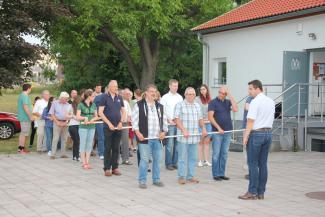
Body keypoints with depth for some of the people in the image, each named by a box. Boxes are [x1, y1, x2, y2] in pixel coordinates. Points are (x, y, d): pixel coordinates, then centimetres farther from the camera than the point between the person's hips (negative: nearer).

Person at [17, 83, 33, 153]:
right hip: (25, 118, -10)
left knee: (23, 133, 16)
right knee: (24, 133, -5)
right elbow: (25, 107, -26)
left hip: (22, 117, 10)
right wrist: (31, 116, -22)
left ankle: (20, 148, 21)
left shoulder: (21, 95, 15)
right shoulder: (25, 96, -18)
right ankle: (21, 149, -2)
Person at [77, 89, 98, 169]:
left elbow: (96, 116, 10)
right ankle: (84, 163, 5)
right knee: (83, 144, 0)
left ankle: (87, 162, 12)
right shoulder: (81, 104, -5)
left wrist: (92, 120, -9)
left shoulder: (93, 105, 9)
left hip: (92, 127, 4)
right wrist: (85, 118, -23)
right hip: (83, 127, -4)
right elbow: (78, 117, -8)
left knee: (89, 145, 6)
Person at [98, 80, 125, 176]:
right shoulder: (105, 97, -2)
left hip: (118, 127, 4)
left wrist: (121, 122, 0)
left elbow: (123, 111, 15)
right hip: (108, 127, -4)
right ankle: (107, 168, 6)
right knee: (108, 148, 0)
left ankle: (115, 167, 14)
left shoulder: (119, 98, 10)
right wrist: (109, 123, -12)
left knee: (116, 148, 7)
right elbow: (100, 112, -6)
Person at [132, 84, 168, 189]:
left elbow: (164, 120, 18)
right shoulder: (139, 105, -1)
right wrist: (138, 133, -10)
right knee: (144, 159, -4)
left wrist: (164, 131, 4)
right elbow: (134, 119, -3)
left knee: (157, 159, 9)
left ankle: (156, 179, 21)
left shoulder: (160, 106, 15)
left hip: (158, 138, 5)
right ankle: (142, 180, 6)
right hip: (144, 138, -5)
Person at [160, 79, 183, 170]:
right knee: (169, 144, -6)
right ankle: (168, 163, 1)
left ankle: (175, 163, 15)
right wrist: (169, 120, -8)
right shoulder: (165, 97, 0)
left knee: (177, 144, 7)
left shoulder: (180, 97, 13)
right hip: (170, 124, -4)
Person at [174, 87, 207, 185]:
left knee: (193, 157, 8)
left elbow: (200, 119, 21)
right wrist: (183, 130, -18)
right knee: (182, 157, -1)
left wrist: (203, 128, 4)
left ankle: (191, 176, 16)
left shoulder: (197, 105, 17)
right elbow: (177, 119, -8)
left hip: (194, 136, 5)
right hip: (183, 136, -5)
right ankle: (182, 177, 7)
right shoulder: (180, 105, -1)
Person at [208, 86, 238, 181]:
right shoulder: (213, 102, -2)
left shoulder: (228, 102, 10)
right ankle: (216, 174, 6)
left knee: (224, 154, 8)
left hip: (228, 131, 4)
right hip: (217, 132, -4)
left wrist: (230, 96, -8)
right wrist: (218, 128, -15)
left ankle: (221, 173, 15)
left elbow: (235, 109, -9)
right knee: (216, 154, 0)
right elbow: (210, 117, -9)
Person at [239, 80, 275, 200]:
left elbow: (250, 121, -15)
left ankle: (252, 192, 0)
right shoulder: (271, 101, 12)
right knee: (263, 164, 9)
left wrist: (246, 136, -10)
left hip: (256, 133, -7)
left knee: (253, 164, -1)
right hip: (268, 133, 8)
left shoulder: (255, 102, -13)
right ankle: (261, 192, 12)